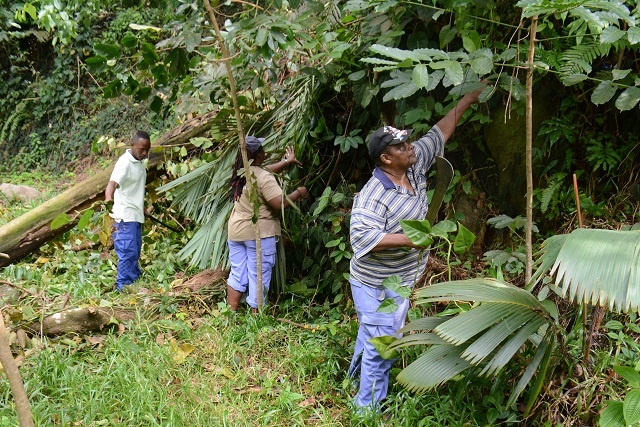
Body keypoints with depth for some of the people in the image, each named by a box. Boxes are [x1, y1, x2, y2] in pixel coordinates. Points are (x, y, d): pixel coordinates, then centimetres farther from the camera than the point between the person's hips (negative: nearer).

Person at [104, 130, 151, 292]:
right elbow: (113, 183, -33)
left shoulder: (140, 162, 11)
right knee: (128, 252, -9)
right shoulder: (125, 162, -17)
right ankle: (124, 286, -4)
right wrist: (109, 197, -53)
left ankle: (136, 282, 28)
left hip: (136, 215, 9)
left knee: (135, 252, 17)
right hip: (125, 216, -9)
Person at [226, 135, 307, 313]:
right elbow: (280, 203, -25)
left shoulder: (241, 172, 5)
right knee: (259, 276, 3)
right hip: (259, 232, -7)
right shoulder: (263, 177, -20)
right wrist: (298, 193, -9)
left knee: (236, 273, 15)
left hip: (236, 230, 8)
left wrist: (287, 162, 28)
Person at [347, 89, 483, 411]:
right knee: (380, 345, 0)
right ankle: (368, 407, 15)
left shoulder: (415, 167, -3)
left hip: (400, 280, 9)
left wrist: (466, 101, 6)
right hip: (378, 286, -9)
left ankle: (357, 377, 46)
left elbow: (439, 133, 6)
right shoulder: (373, 196, -28)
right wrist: (407, 239, -36)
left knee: (372, 334, 26)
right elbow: (360, 235, -36)